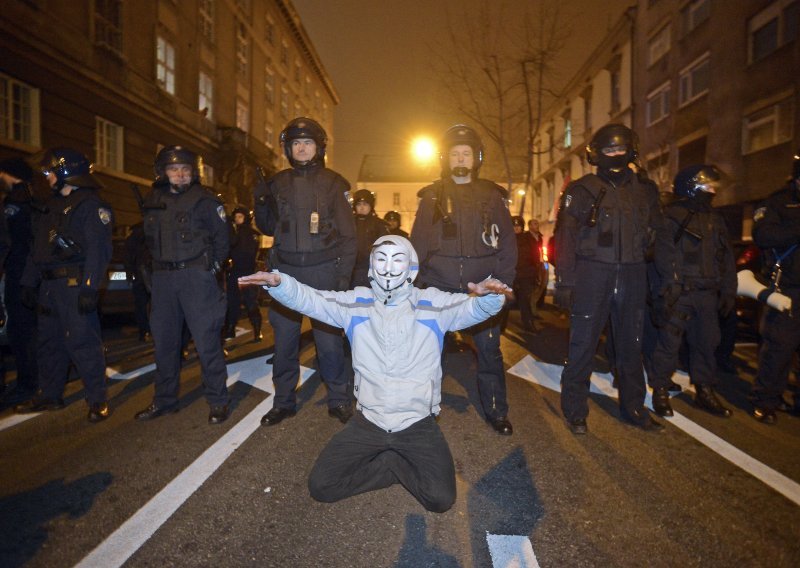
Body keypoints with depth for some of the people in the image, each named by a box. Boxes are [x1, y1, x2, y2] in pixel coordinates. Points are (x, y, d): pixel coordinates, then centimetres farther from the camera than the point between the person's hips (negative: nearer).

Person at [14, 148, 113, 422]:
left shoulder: (90, 204, -8)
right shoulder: (52, 206, 20)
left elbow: (98, 250, -17)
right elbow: (37, 249, 21)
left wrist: (90, 287, -24)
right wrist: (28, 283, 15)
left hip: (75, 285, -9)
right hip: (49, 285, 9)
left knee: (82, 342, -9)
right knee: (48, 341, 15)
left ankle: (98, 399, -2)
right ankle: (49, 395, 27)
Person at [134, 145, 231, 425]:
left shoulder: (205, 199, -1)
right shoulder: (153, 201, 13)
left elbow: (221, 238, 0)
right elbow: (149, 239, 20)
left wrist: (210, 267, -3)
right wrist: (156, 267, 12)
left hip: (196, 276, -5)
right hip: (162, 278, 6)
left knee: (206, 339, -6)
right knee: (164, 341, 11)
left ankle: (218, 400, 4)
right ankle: (164, 399, 25)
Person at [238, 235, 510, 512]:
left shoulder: (432, 303, -4)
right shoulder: (356, 302, 0)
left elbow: (472, 308, -14)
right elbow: (308, 298, -5)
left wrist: (487, 295, -38)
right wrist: (278, 282, -26)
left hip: (418, 424, -1)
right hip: (368, 421, 2)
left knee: (440, 498, -16)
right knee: (321, 486, -5)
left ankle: (388, 463, 12)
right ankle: (398, 465, 13)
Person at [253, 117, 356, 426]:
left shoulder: (333, 183, 4)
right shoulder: (277, 183, 12)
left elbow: (347, 235, 2)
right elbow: (268, 228, 19)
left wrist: (343, 276, -7)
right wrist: (260, 201, 0)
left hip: (323, 271, -3)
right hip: (285, 271, 3)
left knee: (329, 337, -2)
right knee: (284, 338, 6)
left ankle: (338, 400, 14)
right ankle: (284, 401, 21)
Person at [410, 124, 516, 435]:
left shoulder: (492, 195, 7)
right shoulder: (431, 196, 8)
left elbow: (507, 244, 7)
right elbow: (418, 245, 8)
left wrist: (502, 285, -1)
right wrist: (422, 282, 0)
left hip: (483, 292, 0)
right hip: (439, 290, 0)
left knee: (489, 352, 5)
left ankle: (496, 411, 23)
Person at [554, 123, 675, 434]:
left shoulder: (644, 190, 12)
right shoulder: (582, 190, -1)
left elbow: (660, 236, 15)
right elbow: (566, 239, -6)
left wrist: (670, 277, 9)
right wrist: (564, 281, -13)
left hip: (632, 277, 5)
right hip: (592, 276, -4)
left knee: (631, 345, 13)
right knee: (583, 344, -2)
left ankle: (633, 407, 28)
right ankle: (575, 411, 11)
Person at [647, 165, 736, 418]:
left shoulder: (715, 219, 17)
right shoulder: (671, 216, -4)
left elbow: (727, 259, 19)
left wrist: (728, 291, 11)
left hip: (707, 294, 7)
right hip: (678, 294, -7)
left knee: (706, 343, 11)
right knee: (669, 342, -5)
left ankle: (705, 391, 24)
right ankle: (660, 391, 7)